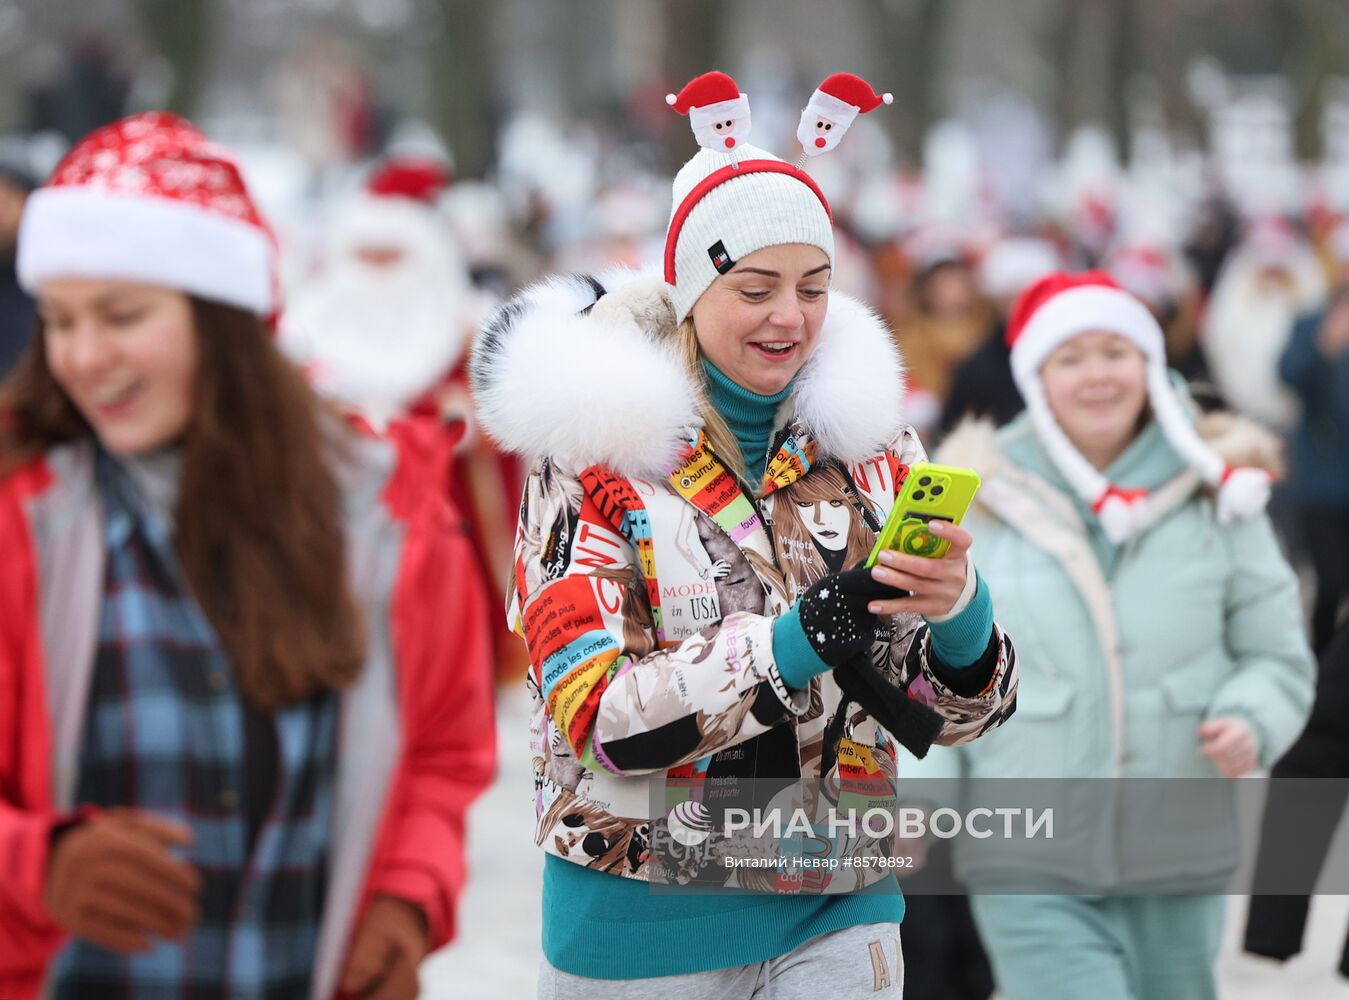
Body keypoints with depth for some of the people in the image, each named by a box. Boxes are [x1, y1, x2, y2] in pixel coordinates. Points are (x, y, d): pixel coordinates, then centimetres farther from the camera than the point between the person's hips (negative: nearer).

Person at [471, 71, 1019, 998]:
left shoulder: (868, 440, 4)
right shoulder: (595, 452, -7)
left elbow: (955, 712, 3)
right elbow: (593, 710, -17)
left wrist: (960, 610, -20)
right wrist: (794, 643, -29)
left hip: (837, 917, 3)